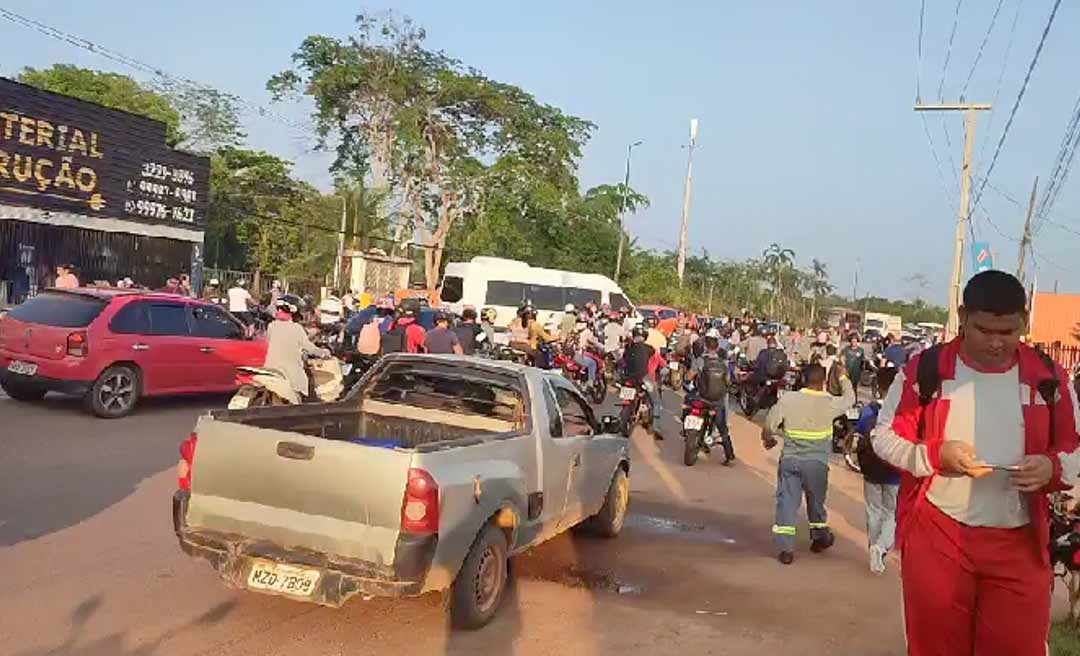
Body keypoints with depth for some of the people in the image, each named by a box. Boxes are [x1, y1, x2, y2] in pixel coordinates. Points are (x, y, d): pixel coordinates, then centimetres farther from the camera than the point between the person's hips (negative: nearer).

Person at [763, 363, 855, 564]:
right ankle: (820, 538, 36)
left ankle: (785, 548, 0)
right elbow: (850, 398, 11)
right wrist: (843, 377, 27)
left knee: (787, 502, 3)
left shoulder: (787, 400, -7)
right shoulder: (829, 403, -8)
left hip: (789, 460, 0)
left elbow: (769, 425, -3)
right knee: (816, 500, 19)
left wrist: (768, 439, 18)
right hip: (816, 462, 0)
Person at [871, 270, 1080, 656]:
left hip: (1019, 543, 1)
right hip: (936, 536, -1)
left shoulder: (1049, 377, 0)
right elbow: (884, 436, -1)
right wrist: (936, 453, -20)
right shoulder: (926, 369, -6)